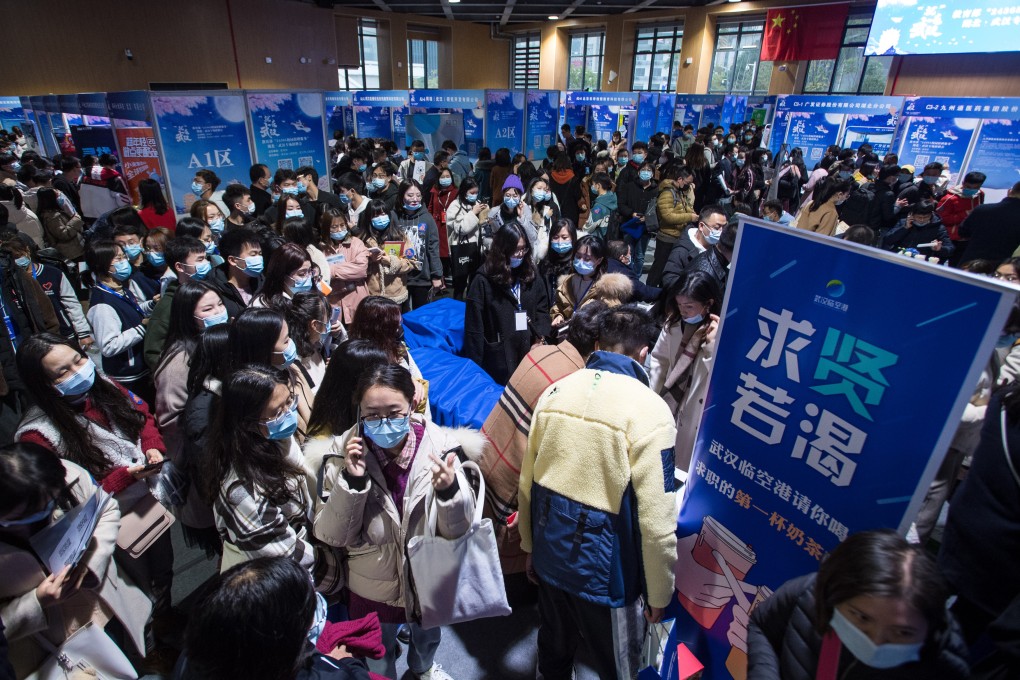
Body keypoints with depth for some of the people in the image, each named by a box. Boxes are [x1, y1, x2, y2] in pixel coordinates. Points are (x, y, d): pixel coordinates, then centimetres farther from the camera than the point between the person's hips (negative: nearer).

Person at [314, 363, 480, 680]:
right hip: (373, 586, -1)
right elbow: (332, 536, -17)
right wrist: (351, 481, -33)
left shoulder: (438, 444, -24)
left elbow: (457, 530, -18)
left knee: (428, 637, 32)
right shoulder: (345, 453, -21)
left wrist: (450, 489, -38)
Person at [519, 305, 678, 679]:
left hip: (549, 553, 5)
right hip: (604, 568, -4)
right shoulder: (649, 410, -20)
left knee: (553, 649, 29)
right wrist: (659, 593, -3)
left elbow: (526, 483, 3)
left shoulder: (555, 391, -5)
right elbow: (656, 522, -19)